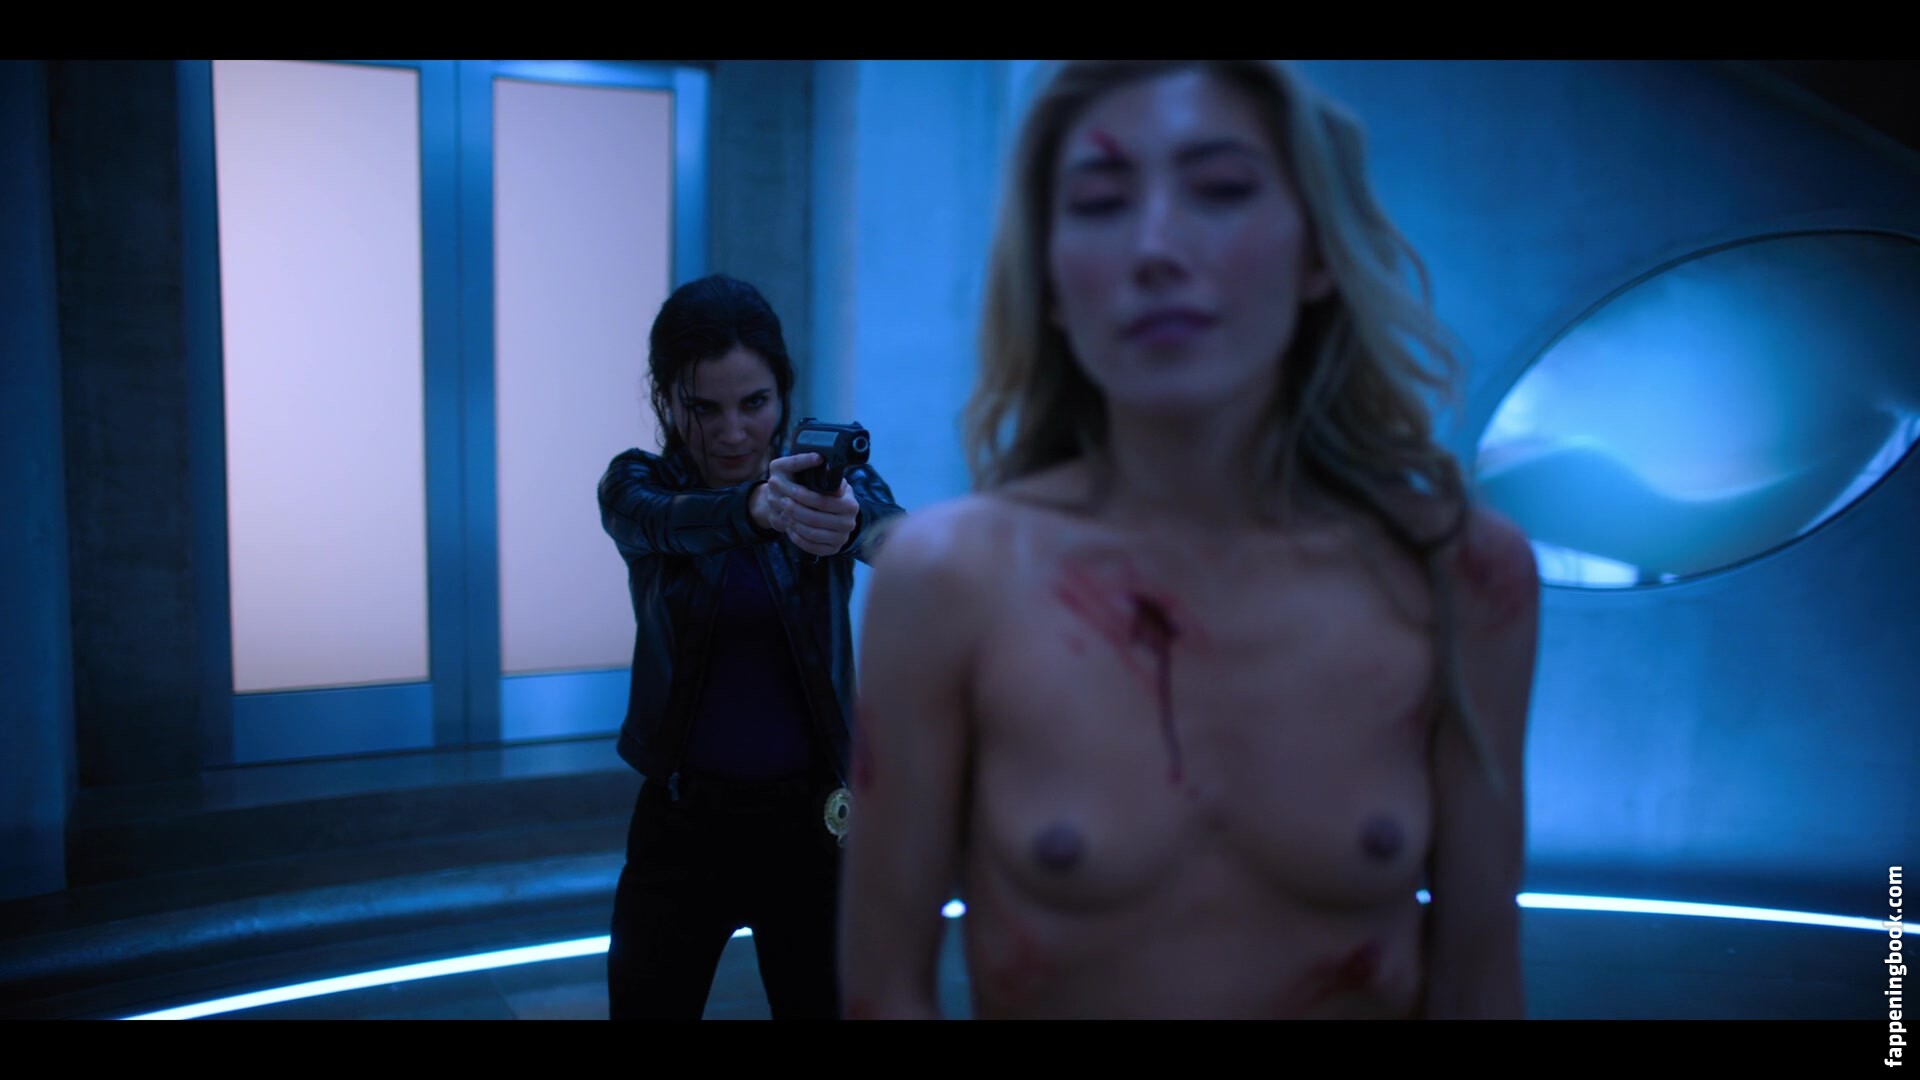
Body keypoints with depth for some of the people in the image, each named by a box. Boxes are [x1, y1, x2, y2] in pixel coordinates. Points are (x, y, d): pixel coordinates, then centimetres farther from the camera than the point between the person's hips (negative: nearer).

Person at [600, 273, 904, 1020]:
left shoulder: (830, 476, -7)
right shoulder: (638, 484, -5)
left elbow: (895, 532, -29)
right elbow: (669, 523, -29)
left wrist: (850, 522, -54)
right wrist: (757, 506, -51)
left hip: (812, 817, 0)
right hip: (682, 820, 1)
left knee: (825, 1003, 9)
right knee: (647, 1004, 9)